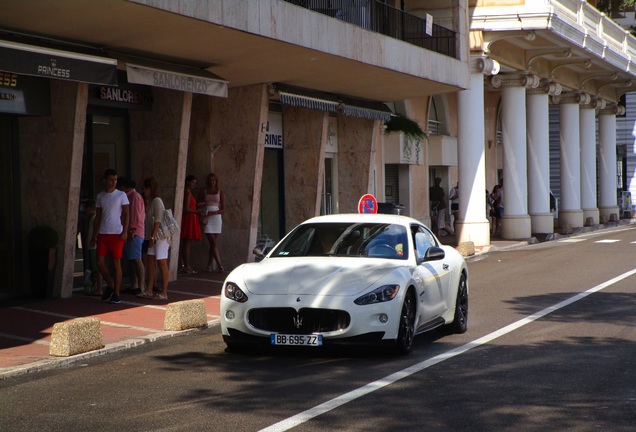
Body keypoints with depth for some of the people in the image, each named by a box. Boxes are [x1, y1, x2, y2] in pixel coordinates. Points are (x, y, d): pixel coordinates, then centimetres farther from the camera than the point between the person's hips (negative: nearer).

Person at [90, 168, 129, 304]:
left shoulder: (121, 195, 1)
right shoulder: (100, 196, 12)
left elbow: (126, 214, -1)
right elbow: (98, 216, 15)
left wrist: (125, 231, -14)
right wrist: (94, 236, 12)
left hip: (116, 234, -4)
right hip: (102, 234, 4)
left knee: (116, 263, -2)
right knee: (100, 263, 0)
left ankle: (116, 294, 4)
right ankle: (110, 286, 20)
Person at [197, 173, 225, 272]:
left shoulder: (220, 193, 9)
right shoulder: (204, 192, 12)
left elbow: (223, 209, 4)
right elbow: (198, 204, 15)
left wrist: (213, 213, -12)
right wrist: (202, 205, -9)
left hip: (216, 218, 1)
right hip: (207, 220, -1)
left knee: (213, 244, 0)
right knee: (213, 243, -10)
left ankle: (209, 266, 7)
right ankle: (219, 265, -15)